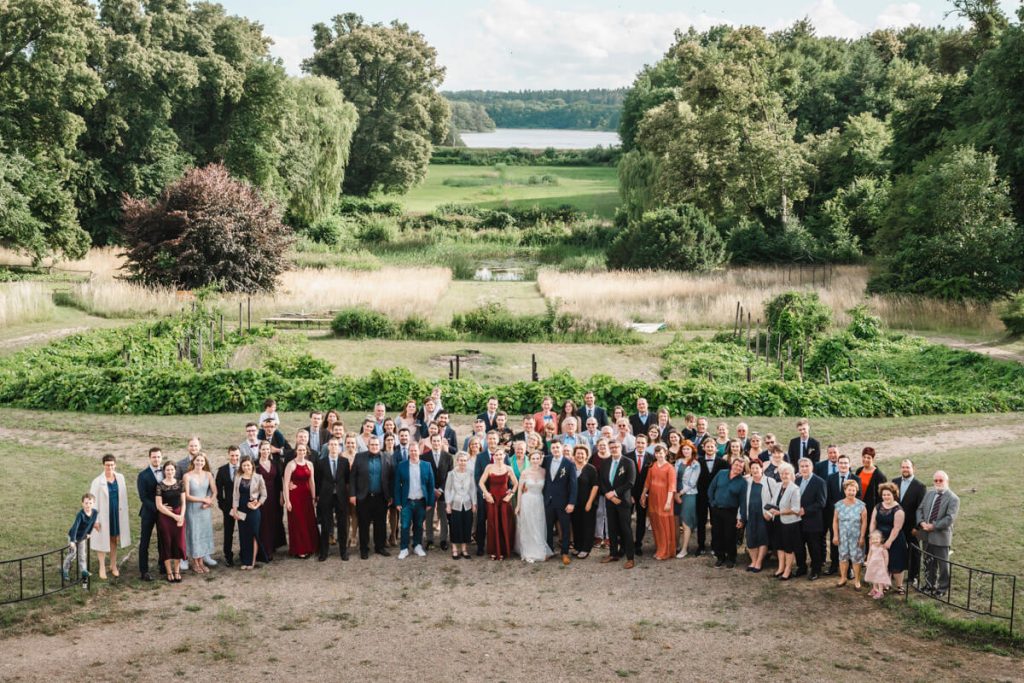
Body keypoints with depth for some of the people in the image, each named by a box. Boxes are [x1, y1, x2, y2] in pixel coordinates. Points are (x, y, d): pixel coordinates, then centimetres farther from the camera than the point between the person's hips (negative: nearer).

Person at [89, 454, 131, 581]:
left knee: (114, 539, 13)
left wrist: (124, 512, 6)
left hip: (117, 513, 4)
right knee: (103, 540, 3)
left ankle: (113, 565, 25)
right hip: (104, 514, -4)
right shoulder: (98, 481, -11)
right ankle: (102, 568, 13)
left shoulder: (120, 478, 0)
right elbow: (93, 500, -9)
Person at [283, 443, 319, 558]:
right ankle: (299, 550, 13)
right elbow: (286, 483, -11)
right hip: (295, 496, -4)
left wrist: (313, 498, 5)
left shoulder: (309, 464, 6)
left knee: (309, 522, 8)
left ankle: (309, 547, 22)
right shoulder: (291, 465, -8)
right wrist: (287, 501, -14)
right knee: (297, 523, 3)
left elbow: (312, 482, 9)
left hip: (306, 496, 4)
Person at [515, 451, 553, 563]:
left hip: (539, 502, 2)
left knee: (539, 528, 9)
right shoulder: (525, 473, -9)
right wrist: (518, 505, 0)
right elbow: (520, 489, -2)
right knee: (527, 528, 6)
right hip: (527, 502, -2)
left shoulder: (544, 472, -4)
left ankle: (539, 551, 22)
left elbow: (545, 487, 3)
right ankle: (528, 553, 15)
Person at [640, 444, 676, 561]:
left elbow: (671, 486, -14)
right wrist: (643, 496, 11)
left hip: (664, 499, -5)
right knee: (655, 524, 11)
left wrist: (669, 501, -20)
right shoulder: (652, 467, 7)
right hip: (653, 499, 5)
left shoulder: (670, 468, -9)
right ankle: (658, 549, 23)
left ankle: (665, 552, 10)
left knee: (665, 525, 0)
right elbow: (647, 482, 11)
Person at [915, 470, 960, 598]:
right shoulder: (929, 494, 9)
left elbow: (949, 518, -19)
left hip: (941, 536, -6)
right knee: (928, 563, 17)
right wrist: (921, 523, -10)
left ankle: (942, 589, 19)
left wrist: (933, 526, -20)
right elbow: (920, 510, 9)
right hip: (926, 535, 6)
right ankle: (929, 586, 31)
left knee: (943, 564, 6)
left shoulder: (953, 499, -11)